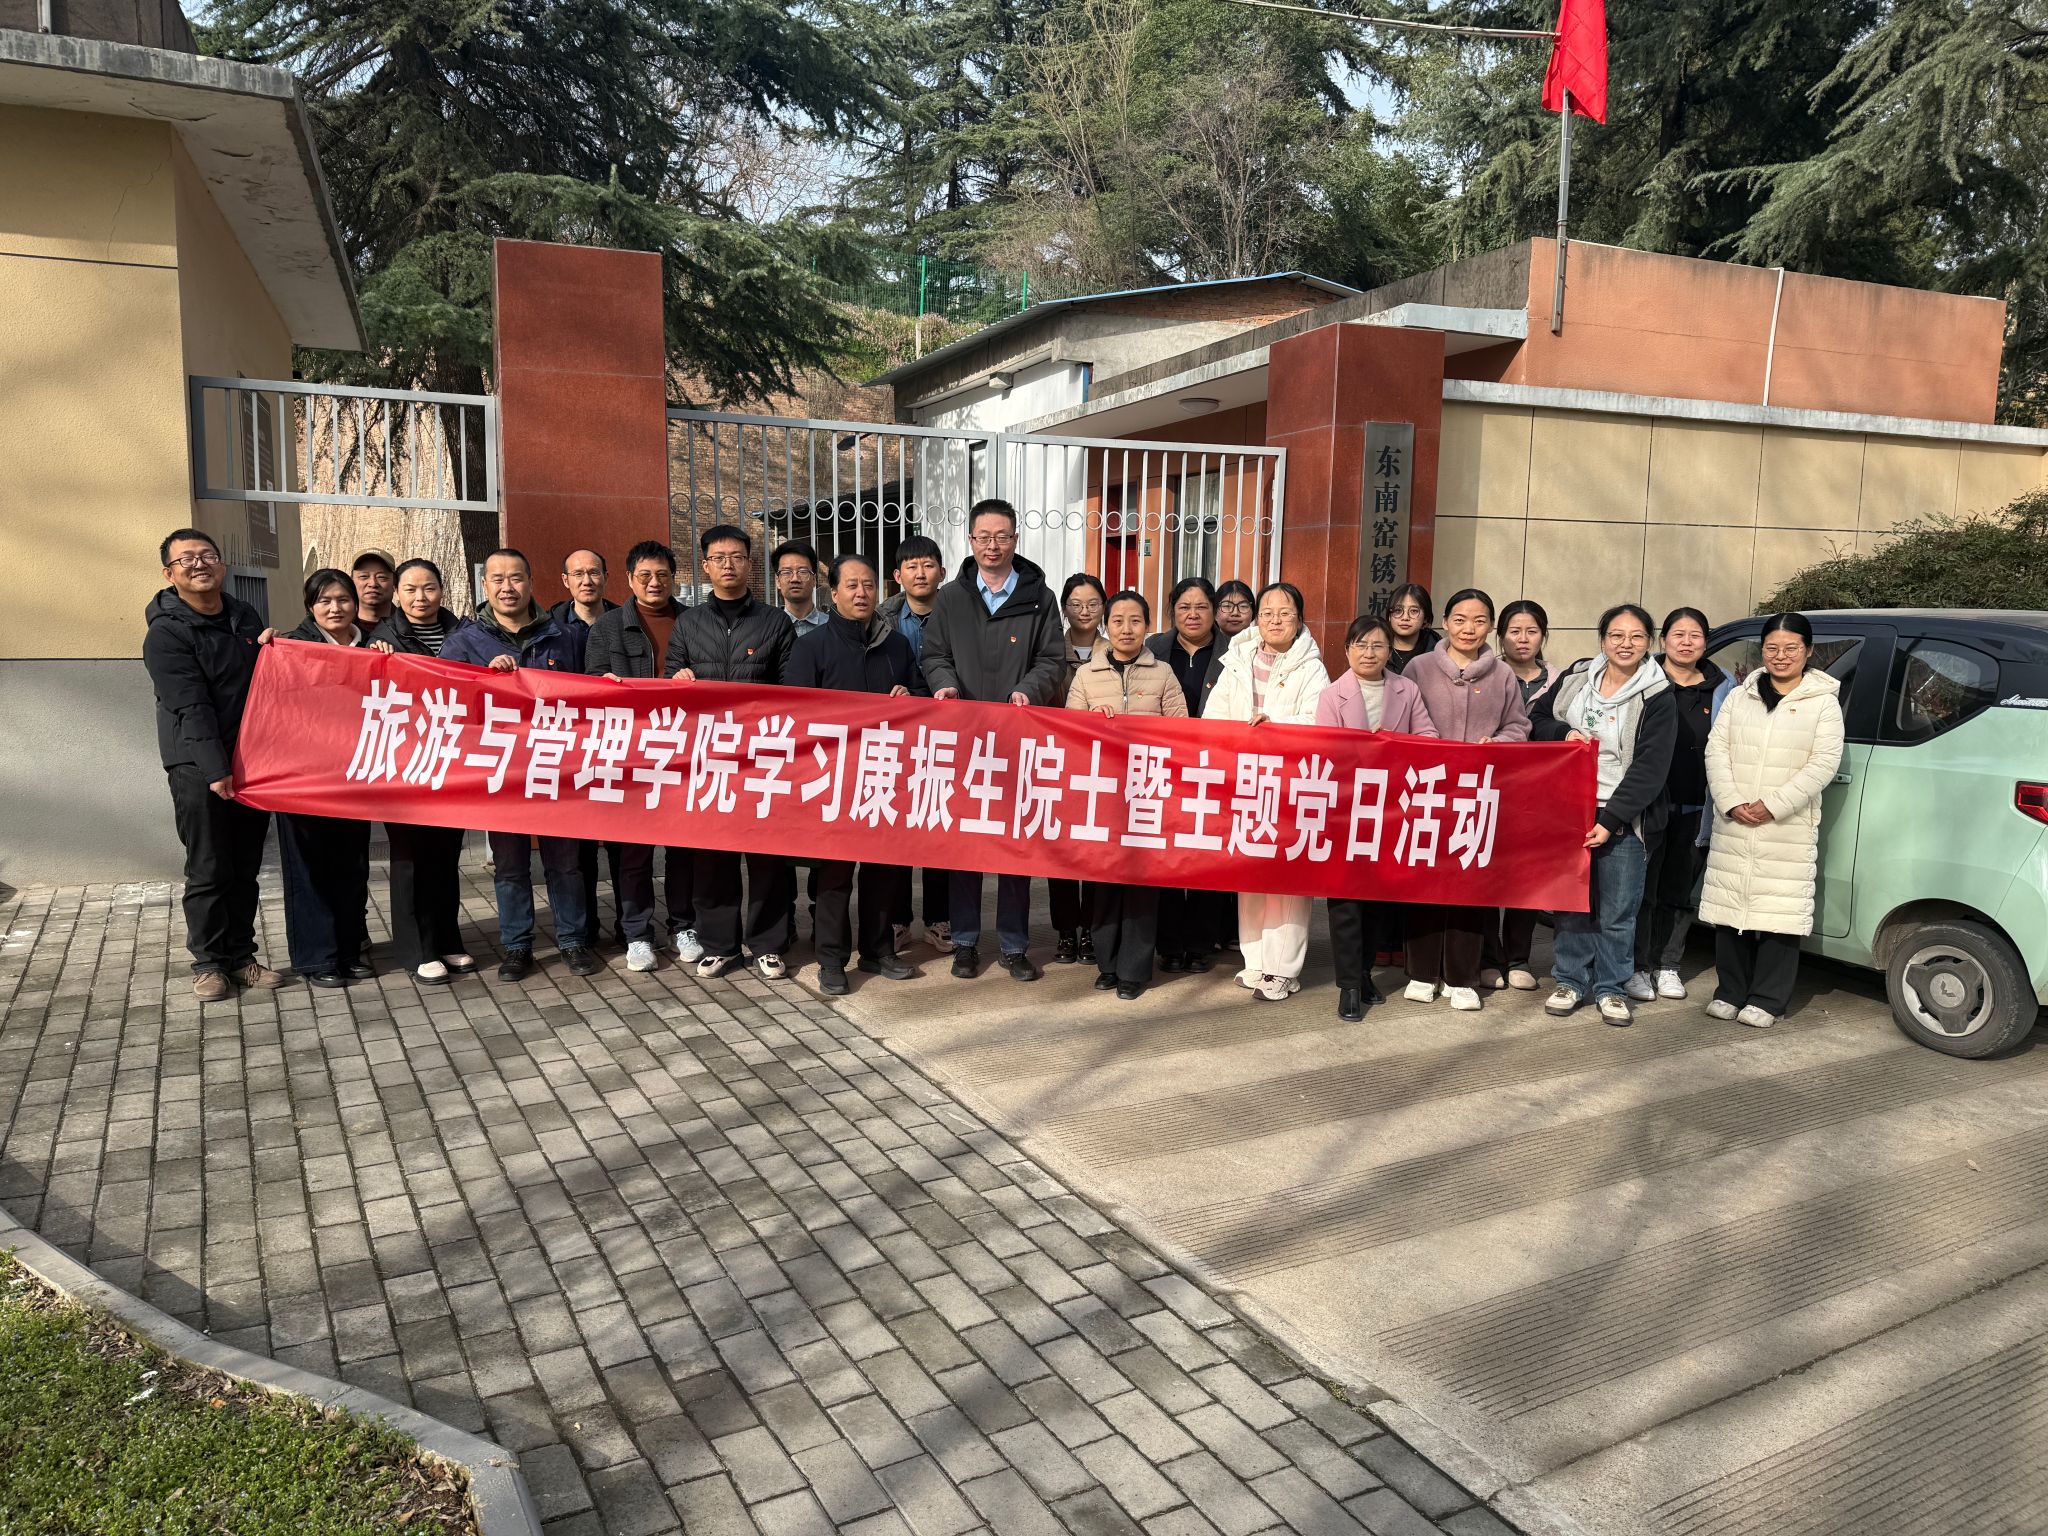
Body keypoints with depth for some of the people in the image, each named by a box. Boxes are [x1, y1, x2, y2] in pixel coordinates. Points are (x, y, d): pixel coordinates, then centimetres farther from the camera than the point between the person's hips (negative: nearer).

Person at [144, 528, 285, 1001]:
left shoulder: (246, 617, 12)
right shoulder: (166, 633, -8)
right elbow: (191, 707, -16)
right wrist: (216, 770, -22)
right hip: (198, 767, -5)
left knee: (245, 868, 10)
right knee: (208, 871, 0)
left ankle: (241, 956, 18)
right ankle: (208, 962, 11)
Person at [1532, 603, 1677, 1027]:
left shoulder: (1657, 698, -7)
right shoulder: (1576, 678, 5)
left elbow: (1650, 769, -11)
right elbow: (1538, 718, 16)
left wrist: (1610, 821, -16)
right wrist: (1564, 733, -7)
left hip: (1621, 819, -3)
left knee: (1617, 911, 2)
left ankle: (1611, 988, 17)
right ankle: (1571, 980, 22)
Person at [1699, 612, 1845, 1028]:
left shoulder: (1823, 702, 1)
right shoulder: (1739, 696, 10)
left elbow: (1824, 763, -7)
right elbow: (1716, 749, 4)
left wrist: (1773, 805, -15)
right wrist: (1731, 801, -10)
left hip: (1788, 830, -3)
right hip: (1732, 824, 3)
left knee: (1779, 913, -2)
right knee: (1731, 909, 7)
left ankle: (1768, 1001, 8)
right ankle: (1730, 993, 19)